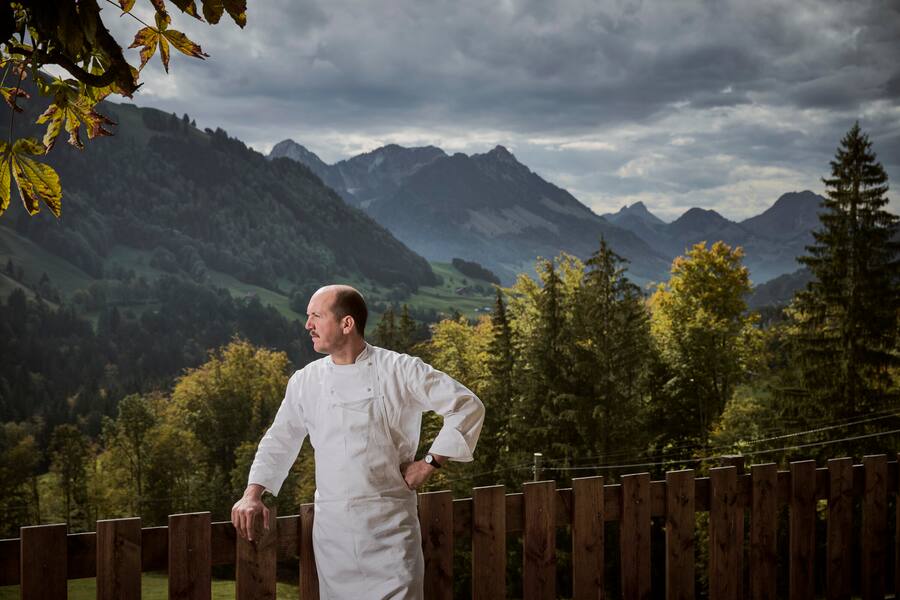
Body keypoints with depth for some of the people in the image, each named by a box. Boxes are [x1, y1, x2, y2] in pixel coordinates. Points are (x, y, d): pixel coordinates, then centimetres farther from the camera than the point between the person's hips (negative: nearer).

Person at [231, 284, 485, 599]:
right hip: (332, 526, 3)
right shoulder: (306, 381, 6)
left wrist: (429, 464, -6)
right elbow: (280, 440, 15)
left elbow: (468, 406, -4)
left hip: (389, 525, -3)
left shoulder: (401, 370, -5)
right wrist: (252, 495, 3)